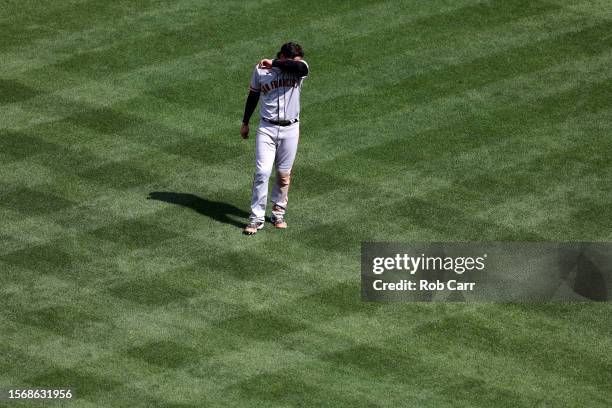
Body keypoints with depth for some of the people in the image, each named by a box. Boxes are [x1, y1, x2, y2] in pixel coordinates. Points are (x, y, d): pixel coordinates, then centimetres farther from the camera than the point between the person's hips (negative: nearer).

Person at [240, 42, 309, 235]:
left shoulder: (298, 70, -6)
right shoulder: (260, 70, -3)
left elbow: (302, 67, -32)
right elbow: (253, 95, 11)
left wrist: (274, 63, -23)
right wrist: (245, 123, 17)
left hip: (290, 130, 1)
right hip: (267, 129, -1)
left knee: (284, 175, 10)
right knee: (262, 172, -9)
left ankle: (278, 213, 28)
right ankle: (256, 218, -5)